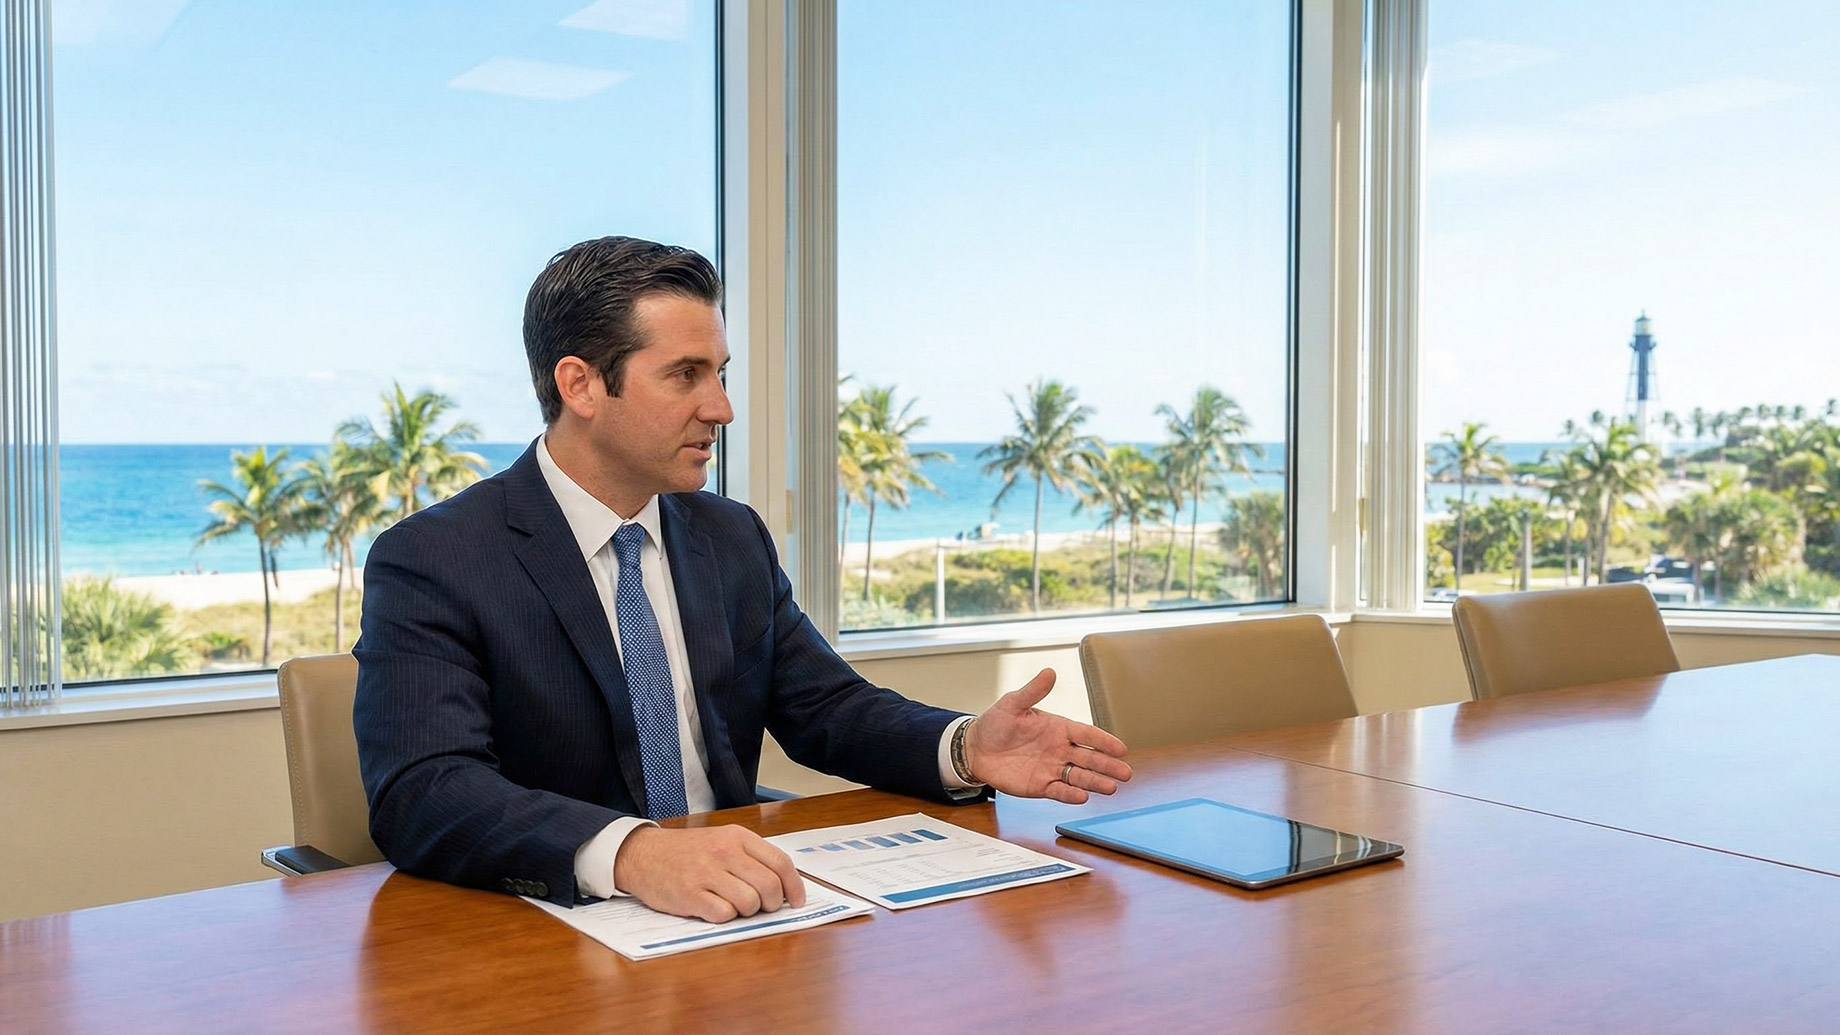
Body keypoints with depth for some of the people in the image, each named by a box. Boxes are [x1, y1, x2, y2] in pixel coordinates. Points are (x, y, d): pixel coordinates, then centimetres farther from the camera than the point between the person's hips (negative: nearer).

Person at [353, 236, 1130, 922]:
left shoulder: (734, 538, 9)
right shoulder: (430, 563, -10)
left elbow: (827, 708, 12)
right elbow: (420, 793, -22)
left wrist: (965, 747, -8)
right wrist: (630, 853, -39)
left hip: (732, 918, 4)